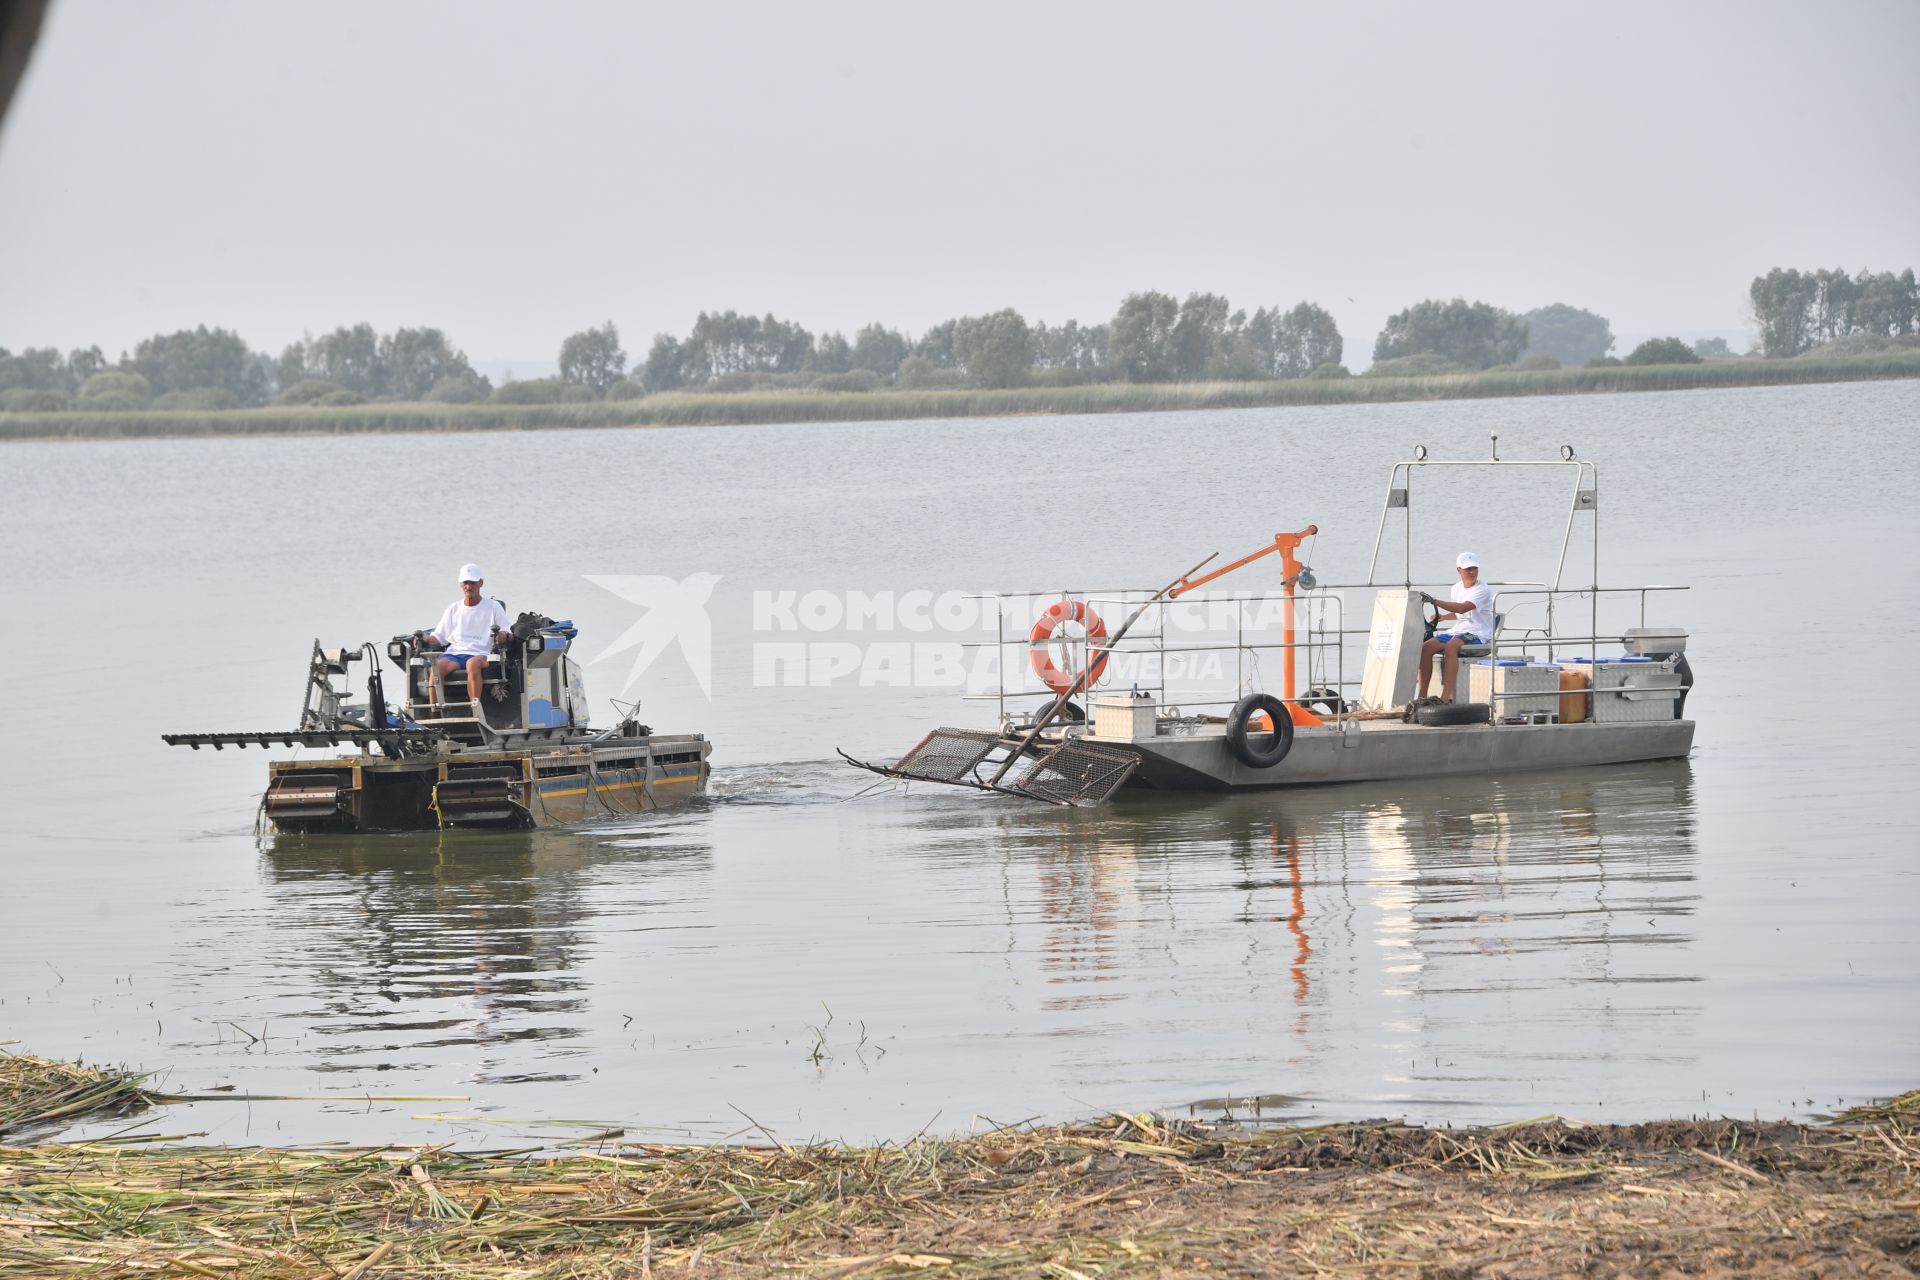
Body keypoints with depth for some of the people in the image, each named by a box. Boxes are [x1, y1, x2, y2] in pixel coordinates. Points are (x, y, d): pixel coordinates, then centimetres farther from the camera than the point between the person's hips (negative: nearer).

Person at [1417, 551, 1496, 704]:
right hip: (1459, 631, 8)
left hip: (1479, 634, -8)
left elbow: (1463, 608, -26)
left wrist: (1434, 601, -31)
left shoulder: (1483, 590, -11)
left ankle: (1446, 697, -43)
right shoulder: (1457, 589, 14)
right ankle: (1422, 695, -14)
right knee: (1426, 647, -14)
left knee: (1451, 646, -37)